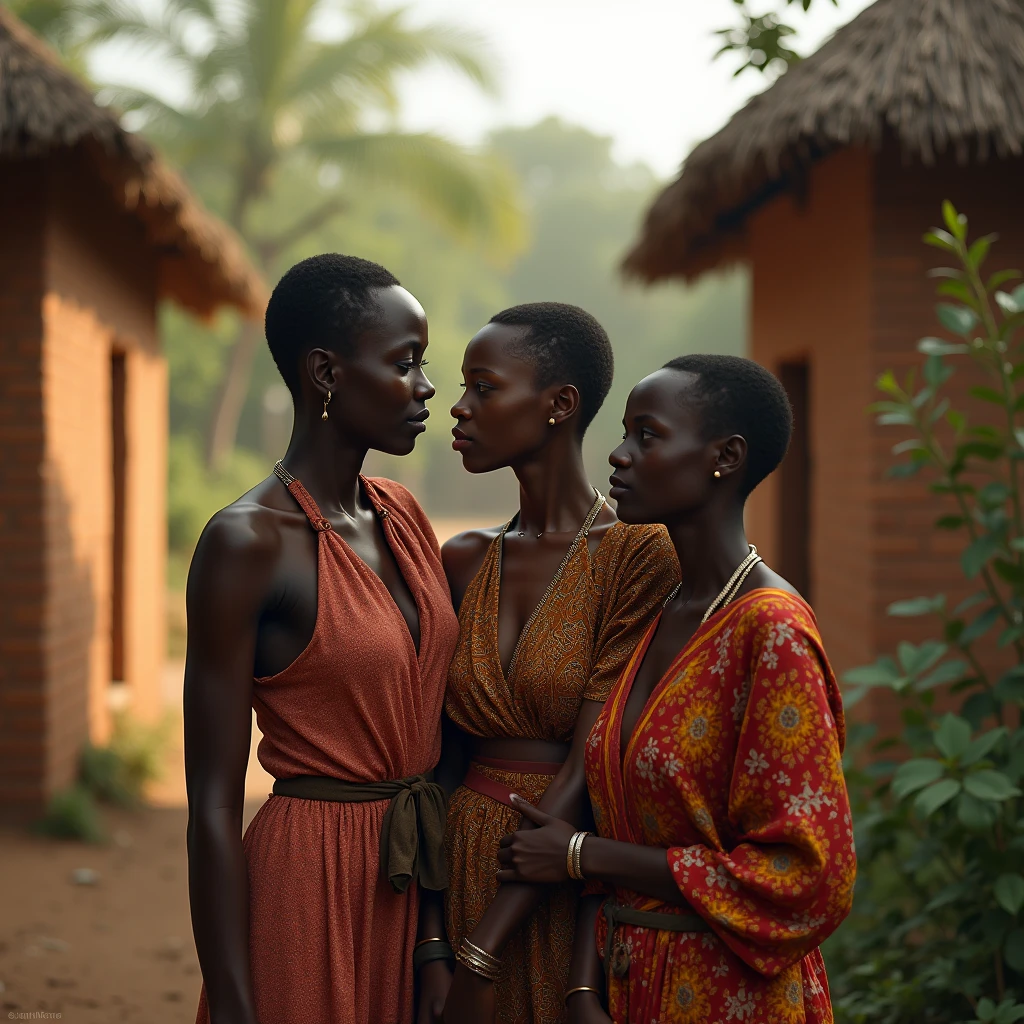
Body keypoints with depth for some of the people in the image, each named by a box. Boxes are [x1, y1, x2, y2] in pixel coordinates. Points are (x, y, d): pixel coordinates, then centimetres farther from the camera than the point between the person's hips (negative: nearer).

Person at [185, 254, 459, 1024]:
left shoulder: (404, 516, 6)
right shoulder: (247, 542, -15)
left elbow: (433, 727, 11)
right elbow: (213, 806, -15)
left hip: (423, 885, 7)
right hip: (311, 879, -7)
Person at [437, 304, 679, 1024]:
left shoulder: (639, 554, -13)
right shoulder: (464, 561, 6)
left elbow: (591, 768, -17)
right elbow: (444, 750, 6)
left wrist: (480, 958, -18)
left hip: (571, 879, -5)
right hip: (465, 875, 5)